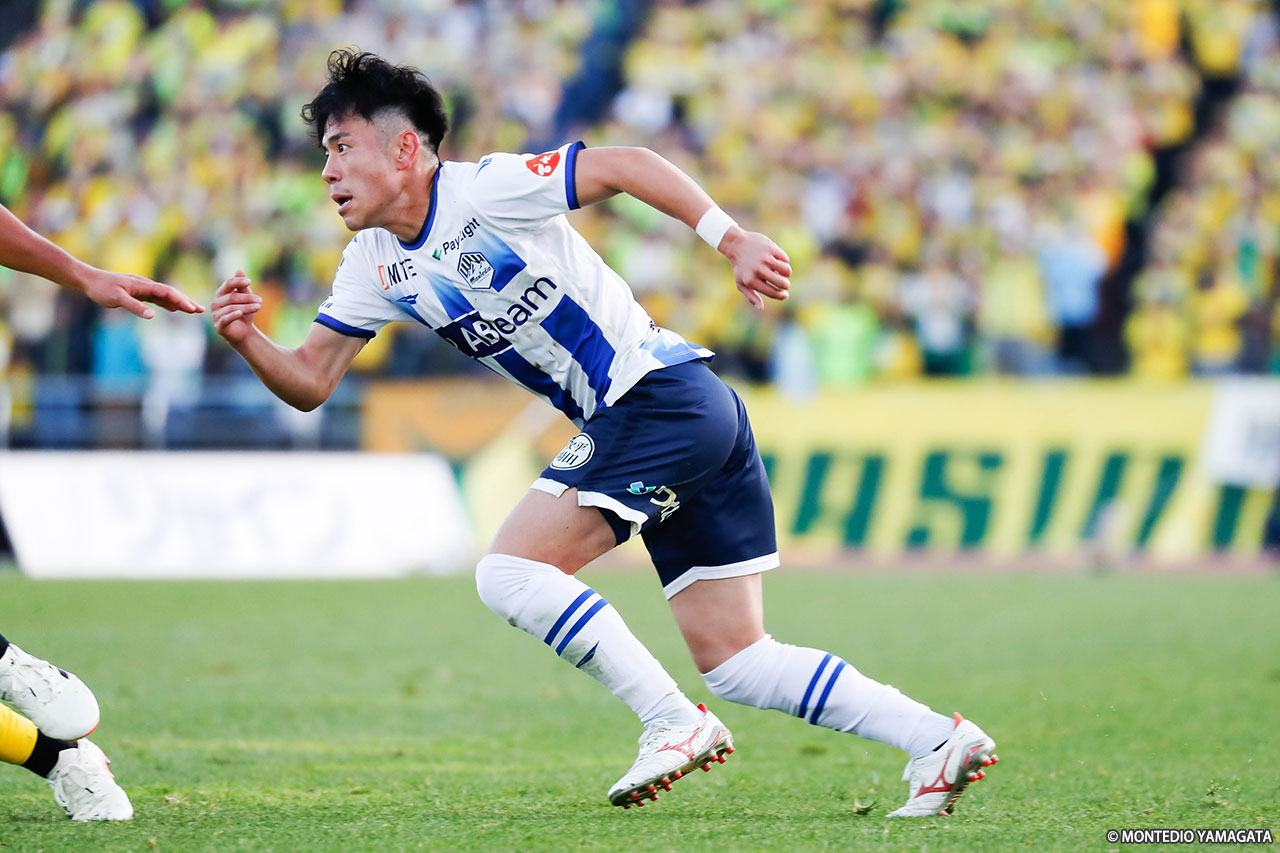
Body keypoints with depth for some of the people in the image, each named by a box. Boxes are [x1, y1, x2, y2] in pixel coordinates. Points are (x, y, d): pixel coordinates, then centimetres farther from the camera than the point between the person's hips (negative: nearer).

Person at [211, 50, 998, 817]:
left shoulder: (484, 189, -10)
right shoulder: (375, 264, 13)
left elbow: (624, 165, -12)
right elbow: (309, 383, 12)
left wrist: (733, 241, -20)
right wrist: (247, 339, -7)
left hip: (661, 394, -9)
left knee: (511, 571, -14)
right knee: (736, 665, 6)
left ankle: (675, 723, -10)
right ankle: (939, 740, 4)